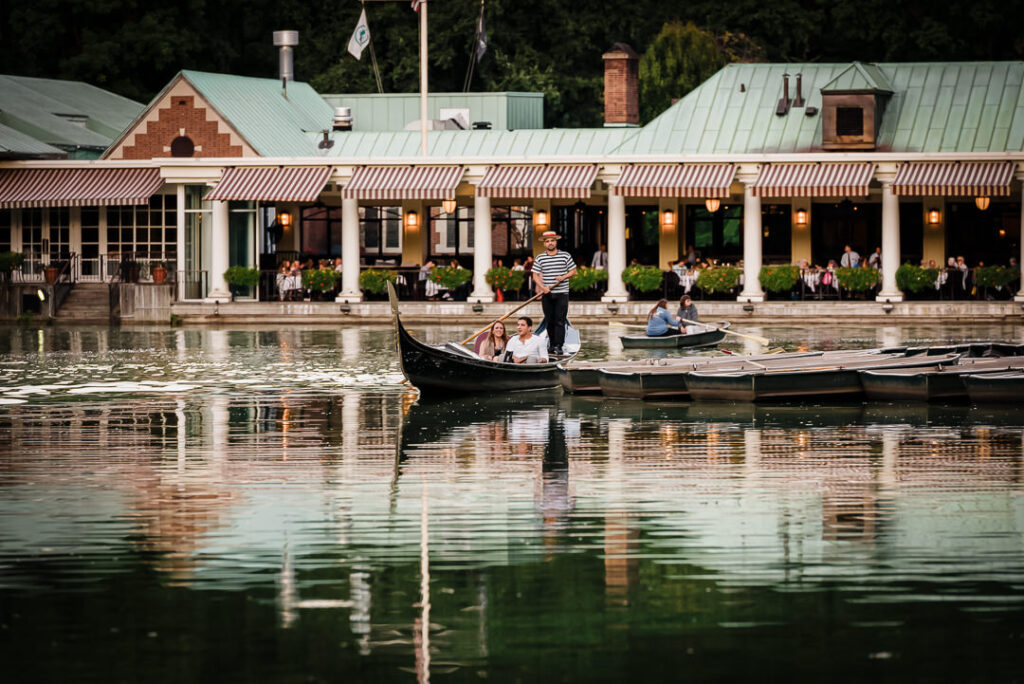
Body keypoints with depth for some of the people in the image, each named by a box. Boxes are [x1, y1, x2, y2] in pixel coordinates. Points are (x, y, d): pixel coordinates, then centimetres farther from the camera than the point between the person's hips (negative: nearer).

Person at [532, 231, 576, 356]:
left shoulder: (565, 256, 3)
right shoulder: (539, 259, 6)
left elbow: (573, 271, 7)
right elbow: (535, 275, 3)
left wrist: (564, 277, -12)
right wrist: (543, 287, -12)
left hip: (562, 294, -2)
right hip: (547, 294, 2)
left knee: (560, 321, -9)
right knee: (549, 321, 6)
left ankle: (558, 347, -11)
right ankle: (552, 345, 17)